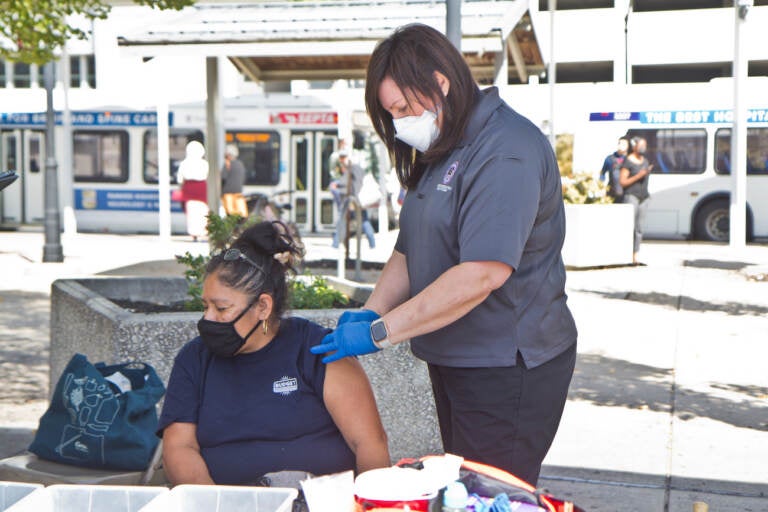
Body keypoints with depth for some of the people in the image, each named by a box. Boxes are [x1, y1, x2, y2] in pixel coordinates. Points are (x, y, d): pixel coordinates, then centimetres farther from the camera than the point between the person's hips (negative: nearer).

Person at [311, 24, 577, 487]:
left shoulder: (507, 151, -19)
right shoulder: (439, 153, 14)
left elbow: (482, 273, -28)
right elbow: (410, 251, 17)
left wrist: (380, 333, -24)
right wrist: (371, 312, -1)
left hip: (507, 370, -9)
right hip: (454, 361, 9)